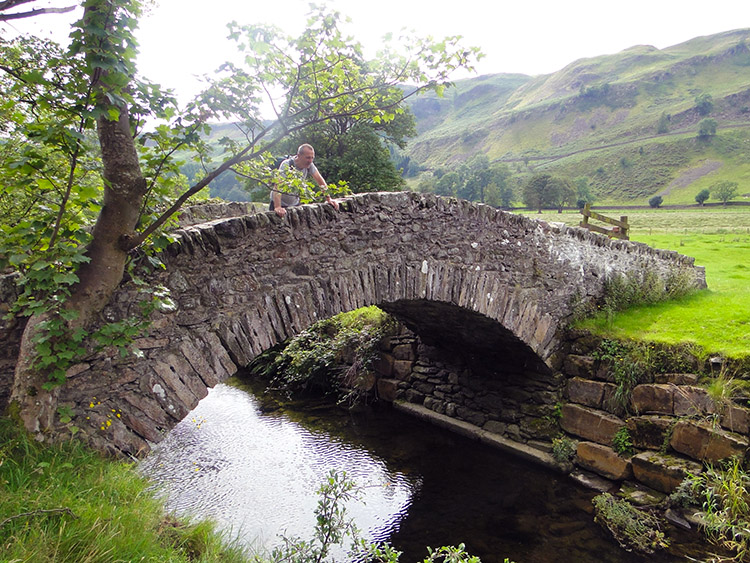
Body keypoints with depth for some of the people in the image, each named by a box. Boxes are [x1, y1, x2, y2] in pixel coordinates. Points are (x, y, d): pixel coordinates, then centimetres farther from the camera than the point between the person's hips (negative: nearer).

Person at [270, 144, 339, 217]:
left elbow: (320, 181, -2)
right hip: (280, 203, -5)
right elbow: (278, 186, -39)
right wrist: (277, 207, -53)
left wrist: (329, 199, -11)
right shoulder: (287, 165, -28)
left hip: (295, 203, 5)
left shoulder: (309, 165, -10)